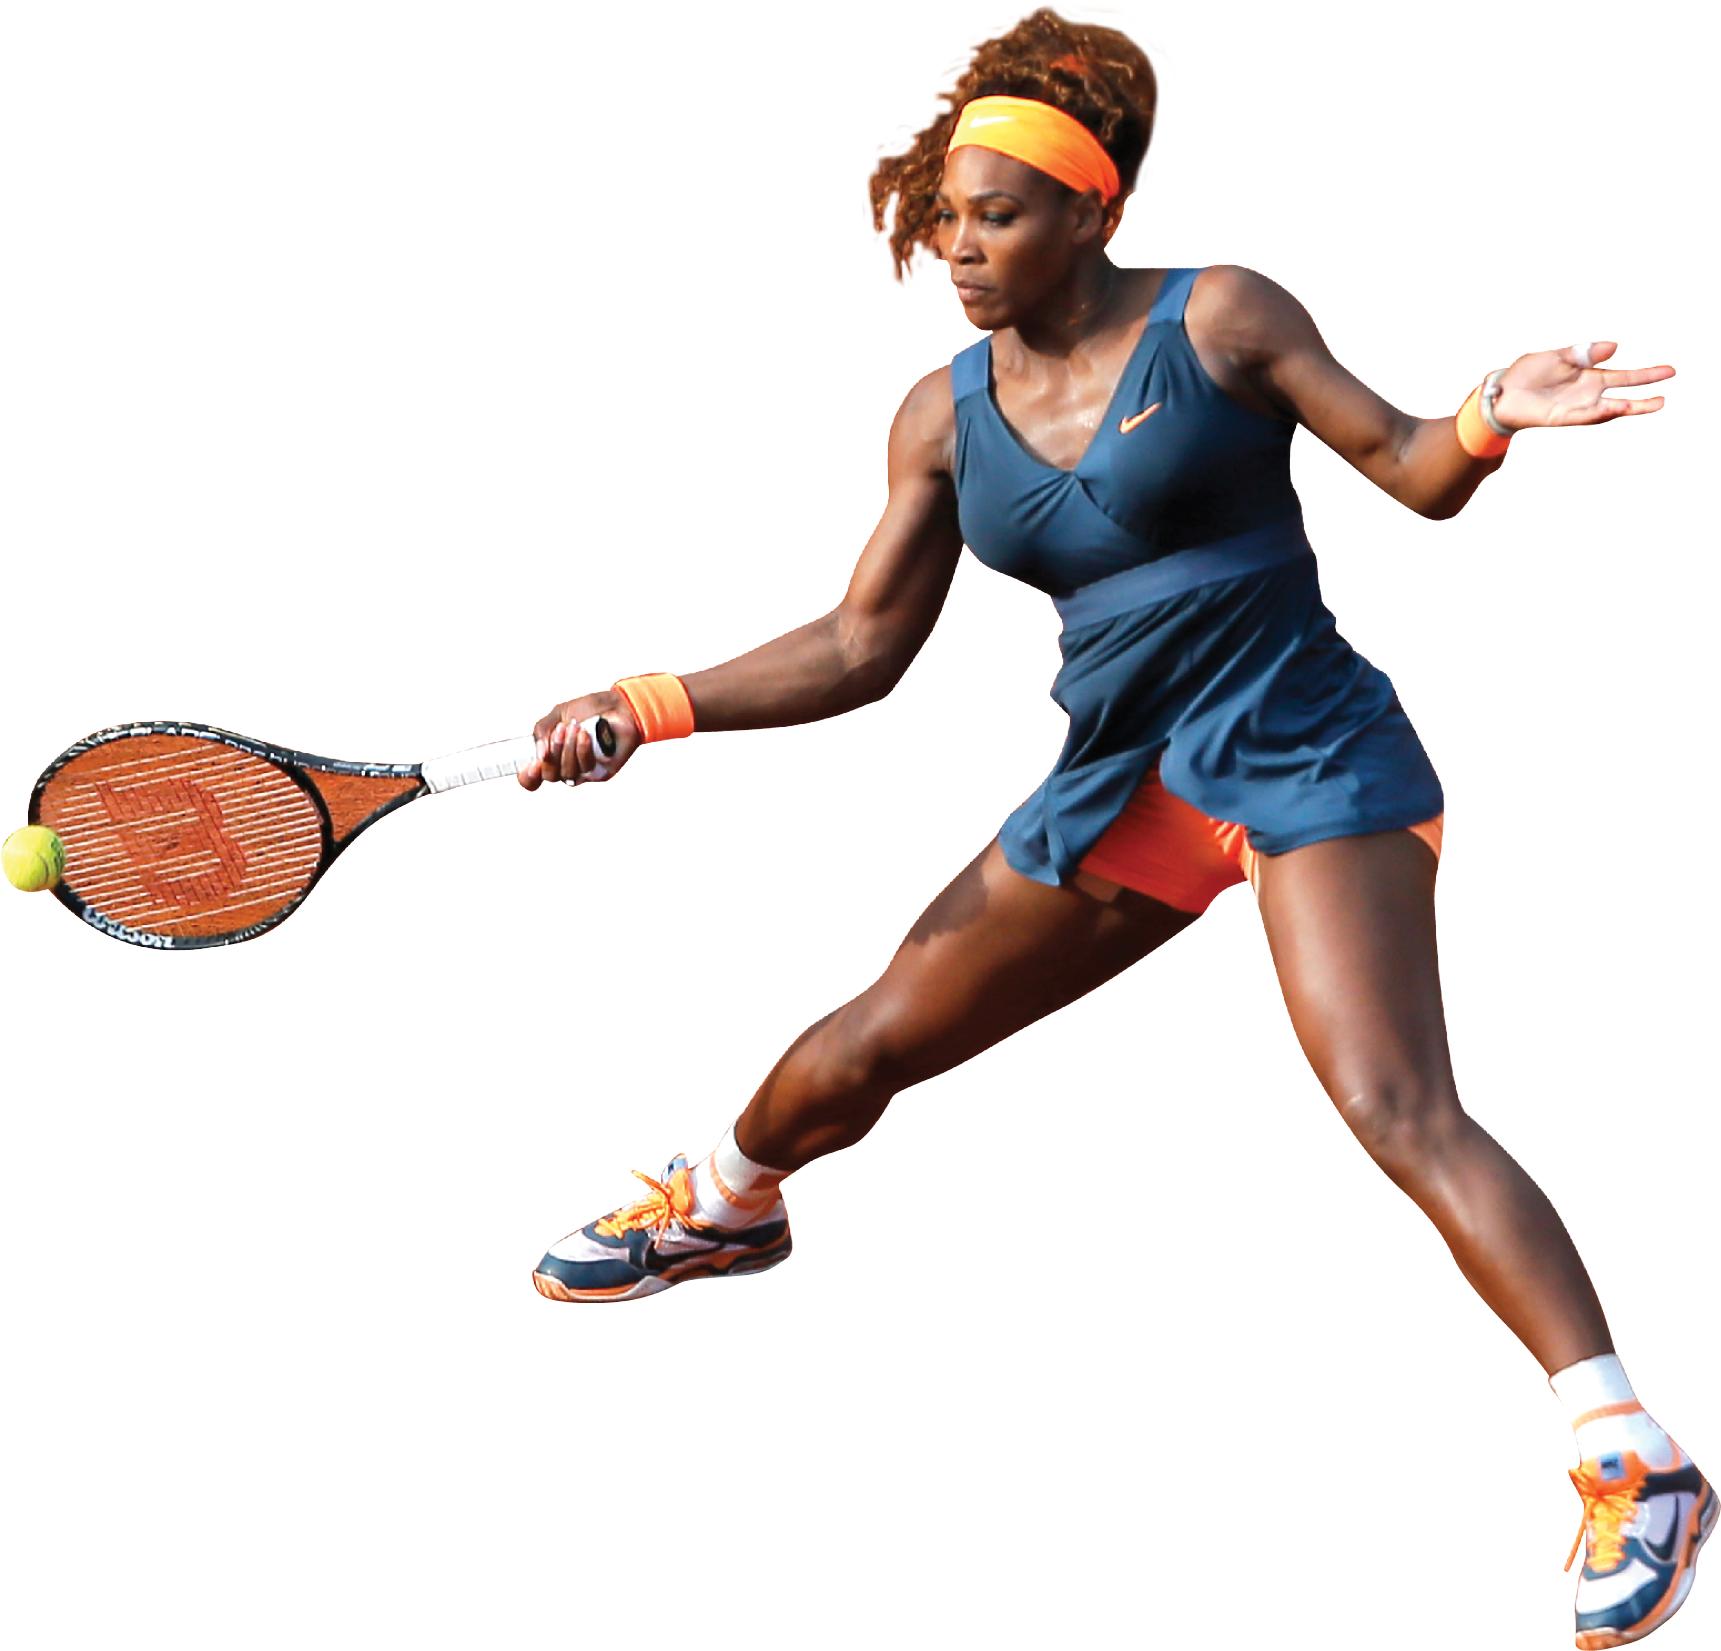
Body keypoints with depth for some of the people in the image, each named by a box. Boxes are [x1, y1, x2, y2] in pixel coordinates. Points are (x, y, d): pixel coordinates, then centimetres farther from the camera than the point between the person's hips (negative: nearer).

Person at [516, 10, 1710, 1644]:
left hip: (1306, 762, -6)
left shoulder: (1219, 317, -8)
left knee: (1398, 1110, -23)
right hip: (1119, 790, 6)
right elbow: (860, 648, 9)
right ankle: (720, 1204, 48)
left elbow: (1411, 471, -5)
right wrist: (647, 710, 1)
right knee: (866, 1040, 14)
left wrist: (1485, 420, -29)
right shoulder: (944, 415, 4)